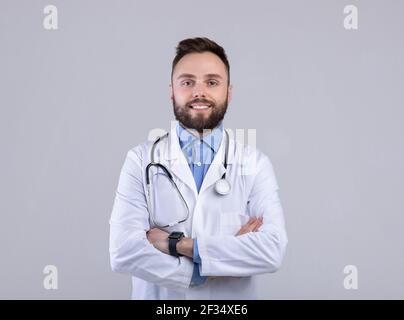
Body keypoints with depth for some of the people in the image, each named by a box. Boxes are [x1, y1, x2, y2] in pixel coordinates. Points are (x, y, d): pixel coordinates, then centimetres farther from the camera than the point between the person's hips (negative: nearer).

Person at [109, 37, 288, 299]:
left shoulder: (256, 164, -7)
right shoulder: (141, 160, -8)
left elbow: (272, 250, -19)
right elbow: (123, 251, -19)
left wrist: (178, 244, -22)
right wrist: (229, 251, -21)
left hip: (233, 301, 1)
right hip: (157, 296, 0)